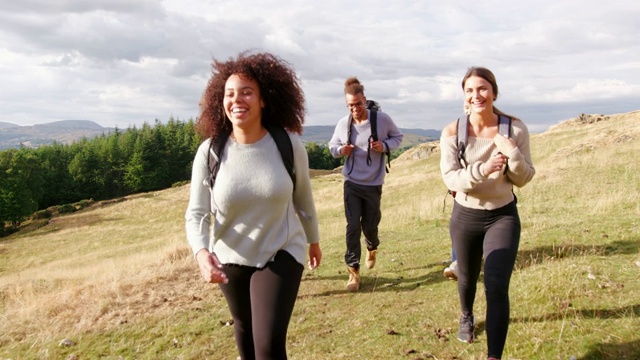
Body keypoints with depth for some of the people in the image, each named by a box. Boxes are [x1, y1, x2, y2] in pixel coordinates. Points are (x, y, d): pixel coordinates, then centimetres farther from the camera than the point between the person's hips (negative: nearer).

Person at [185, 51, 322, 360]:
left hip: (281, 253, -2)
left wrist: (313, 240, 13)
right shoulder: (209, 152, -17)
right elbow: (196, 213, -12)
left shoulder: (289, 144, -17)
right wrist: (202, 253, -32)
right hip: (231, 257, 2)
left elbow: (303, 197, 0)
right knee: (245, 326, 25)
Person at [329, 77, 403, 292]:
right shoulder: (343, 124, -6)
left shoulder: (382, 119, -11)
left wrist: (385, 146, -17)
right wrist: (340, 150, -15)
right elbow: (332, 145, 9)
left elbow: (397, 137, 4)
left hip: (373, 184, -1)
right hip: (352, 183, 1)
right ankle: (353, 270, 6)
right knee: (353, 226, -5)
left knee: (370, 226, 9)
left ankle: (372, 248, 45)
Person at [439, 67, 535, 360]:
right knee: (467, 278, 22)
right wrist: (482, 169, -34)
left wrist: (512, 152, -26)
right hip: (465, 216, 1)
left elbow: (524, 179, -7)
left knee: (496, 286, -15)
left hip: (503, 216, -1)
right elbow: (450, 178, -17)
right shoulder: (452, 132, -14)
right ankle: (466, 317, 56)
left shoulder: (514, 128, -12)